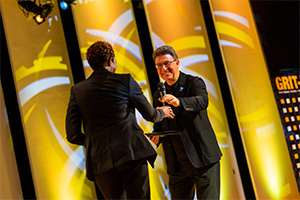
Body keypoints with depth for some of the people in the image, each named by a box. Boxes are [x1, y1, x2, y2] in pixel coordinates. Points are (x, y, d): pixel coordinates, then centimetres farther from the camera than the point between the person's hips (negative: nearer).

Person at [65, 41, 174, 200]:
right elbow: (150, 115, 11)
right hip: (131, 154, -3)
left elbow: (72, 135, 6)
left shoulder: (77, 90, 8)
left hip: (100, 161, 3)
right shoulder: (125, 81, 1)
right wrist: (162, 112, 33)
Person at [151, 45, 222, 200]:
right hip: (177, 165, 5)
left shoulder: (194, 82, -2)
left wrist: (179, 102, -42)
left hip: (203, 158, -5)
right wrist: (156, 137, -6)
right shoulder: (158, 96, 13)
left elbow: (203, 101, -23)